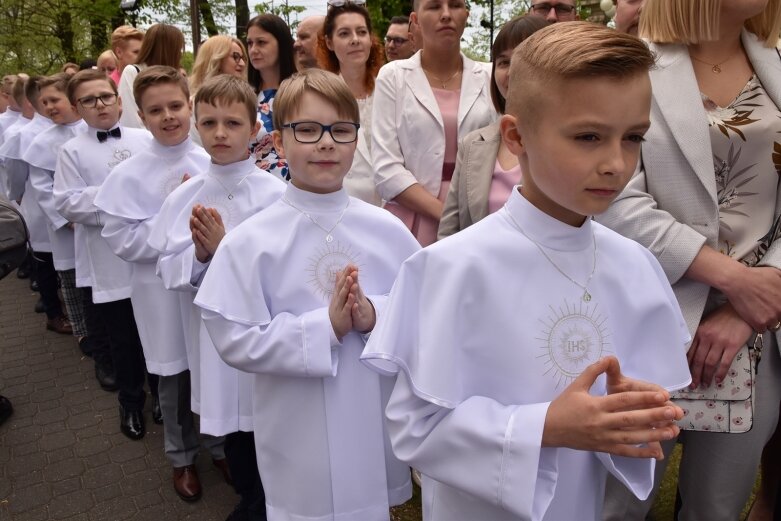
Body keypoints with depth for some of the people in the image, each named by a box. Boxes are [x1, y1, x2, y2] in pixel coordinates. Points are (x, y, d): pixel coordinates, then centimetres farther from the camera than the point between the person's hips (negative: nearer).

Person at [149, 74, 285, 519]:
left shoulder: (275, 194, -12)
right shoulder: (185, 197, 0)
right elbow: (169, 271, 2)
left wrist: (225, 249, -23)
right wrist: (199, 254, -17)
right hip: (214, 333, 4)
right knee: (231, 429, 22)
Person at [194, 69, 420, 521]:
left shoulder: (387, 230, -5)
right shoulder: (251, 242, -12)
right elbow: (234, 340, -14)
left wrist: (374, 315, -20)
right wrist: (326, 325, -23)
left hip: (380, 424, 3)